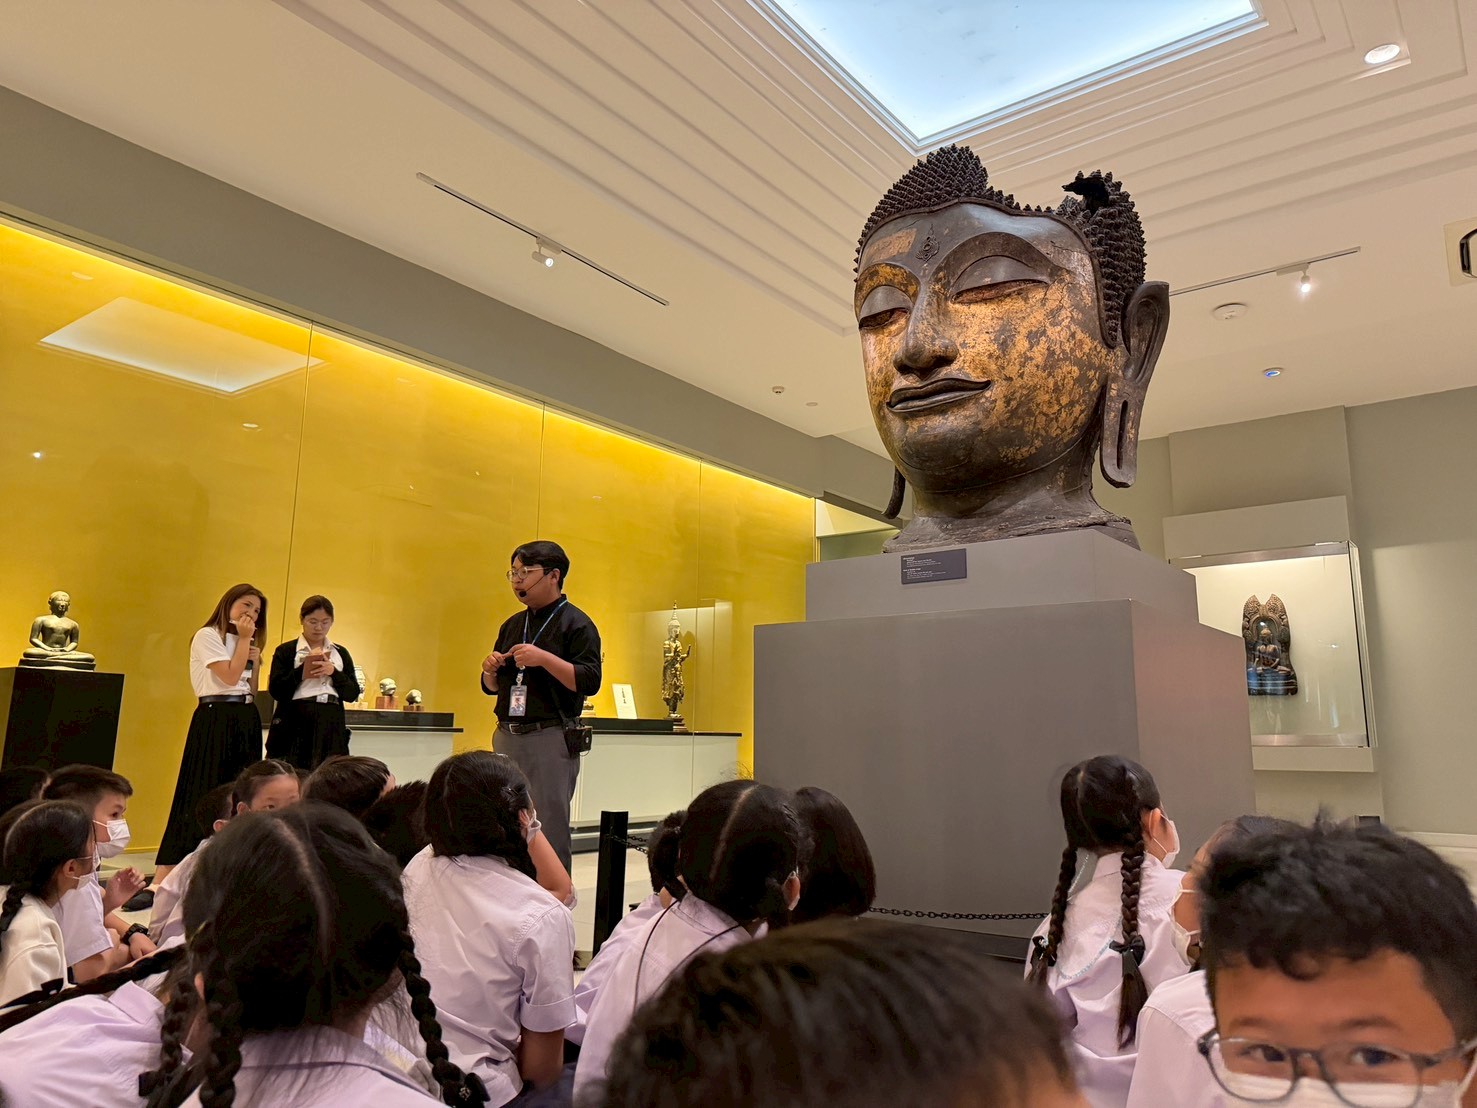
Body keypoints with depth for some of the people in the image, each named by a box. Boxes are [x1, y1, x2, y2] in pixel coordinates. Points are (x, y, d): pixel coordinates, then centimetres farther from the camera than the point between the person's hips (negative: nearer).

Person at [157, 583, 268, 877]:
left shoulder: (245, 642, 20)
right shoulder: (207, 636, -3)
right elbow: (230, 677, -14)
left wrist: (256, 660, 2)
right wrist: (244, 639, -8)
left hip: (247, 720, 8)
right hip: (215, 718, -8)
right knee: (204, 791, -10)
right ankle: (166, 869, -6)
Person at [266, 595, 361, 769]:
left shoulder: (341, 653, 15)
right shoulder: (286, 651, 7)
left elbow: (353, 695, 9)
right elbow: (276, 691, -3)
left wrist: (334, 672, -6)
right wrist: (303, 668, -10)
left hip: (331, 726, 2)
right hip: (294, 725, -2)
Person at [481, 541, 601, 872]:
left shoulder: (576, 624, -5)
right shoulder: (512, 625, 16)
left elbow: (589, 682, -15)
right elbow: (492, 687, 22)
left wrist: (543, 659, -22)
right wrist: (490, 671, 0)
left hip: (550, 739, -7)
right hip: (506, 736, 7)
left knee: (549, 833, -2)